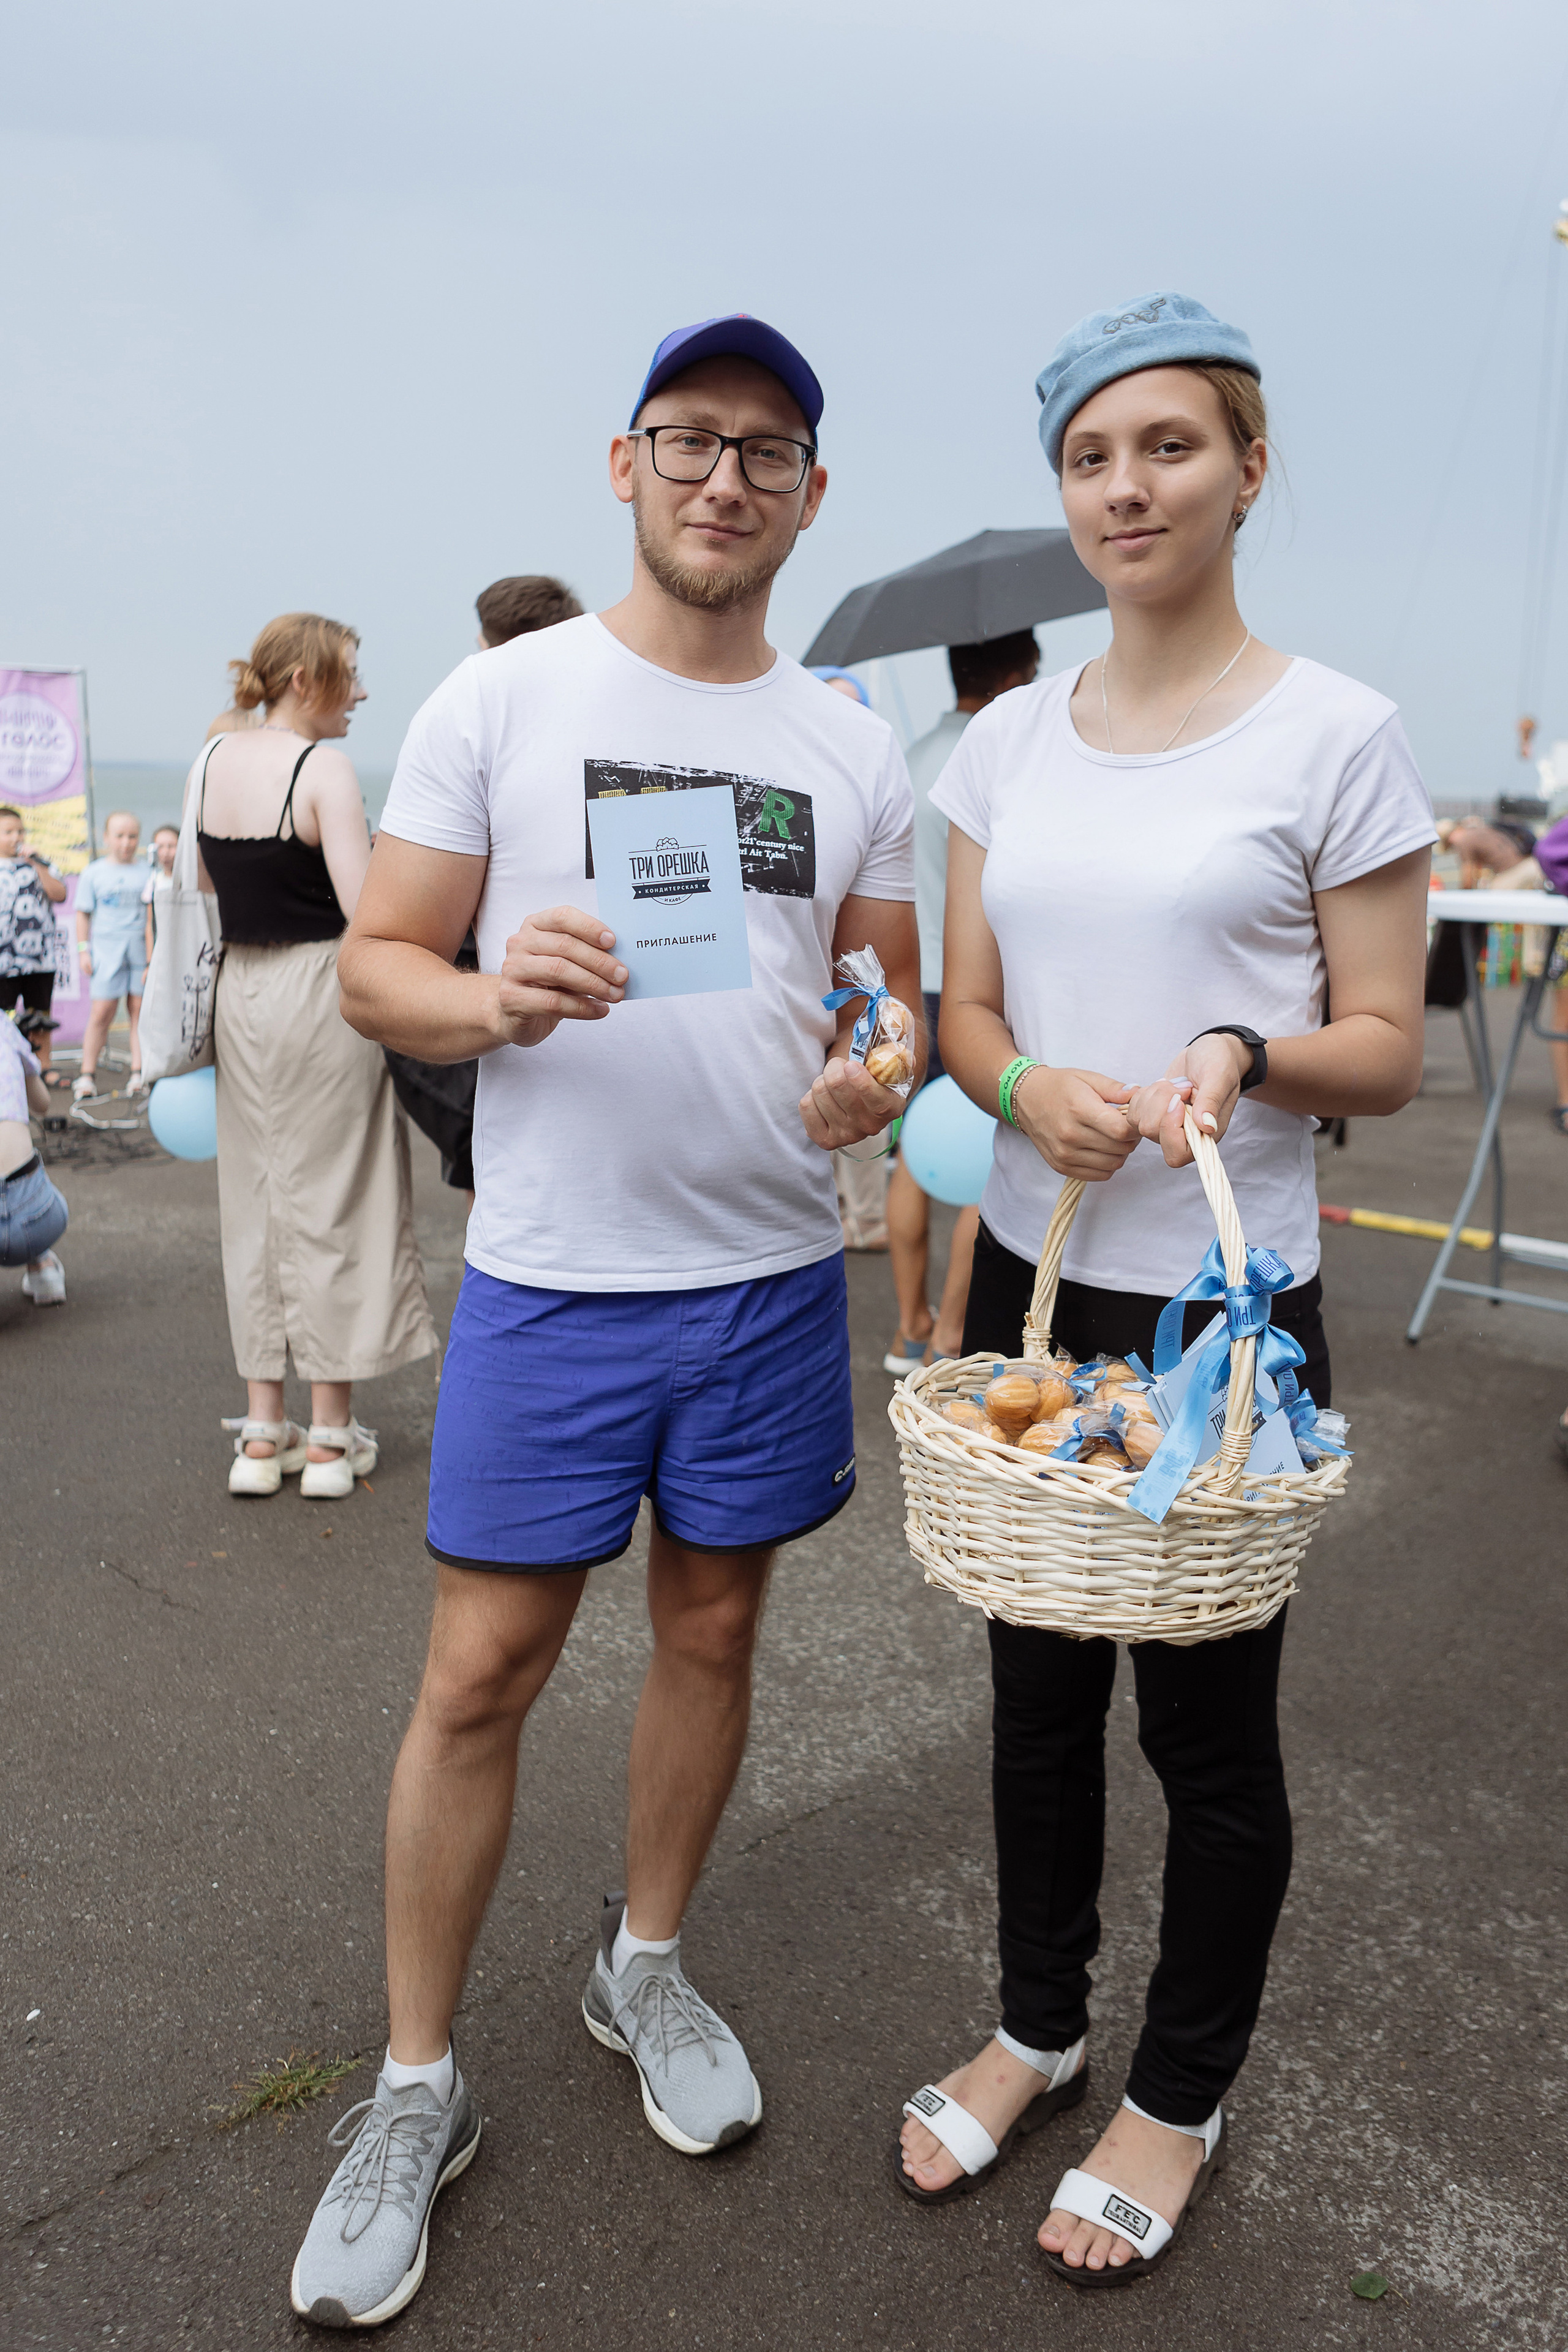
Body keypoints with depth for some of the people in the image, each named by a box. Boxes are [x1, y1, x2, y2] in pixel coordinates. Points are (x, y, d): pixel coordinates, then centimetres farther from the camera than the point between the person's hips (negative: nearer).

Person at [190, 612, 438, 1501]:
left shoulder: (210, 762, 7)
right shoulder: (325, 769, -14)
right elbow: (365, 911, -21)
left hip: (239, 995, 6)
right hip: (321, 991, -6)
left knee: (256, 1202, 12)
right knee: (329, 1203, 3)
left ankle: (263, 1433, 17)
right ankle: (330, 1438, 10)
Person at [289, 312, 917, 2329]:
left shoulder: (855, 749, 7)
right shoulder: (501, 700, -2)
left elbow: (895, 991, 13)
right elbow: (376, 966, -2)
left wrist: (876, 1075, -11)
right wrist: (495, 998, -24)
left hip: (774, 1274, 4)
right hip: (553, 1275, -3)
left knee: (711, 1631, 15)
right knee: (481, 1670, 3)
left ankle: (643, 1966, 40)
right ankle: (416, 2087, 23)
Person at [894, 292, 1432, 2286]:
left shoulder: (1337, 736, -6)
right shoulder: (1004, 740, 7)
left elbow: (1387, 1051, -4)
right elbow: (963, 1011, 8)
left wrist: (1245, 1054, -25)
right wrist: (1027, 1086, -15)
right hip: (1033, 1276, 4)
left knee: (1207, 1714, 9)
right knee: (1038, 1685, 17)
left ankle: (1179, 2097, 34)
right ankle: (1038, 2026, 40)